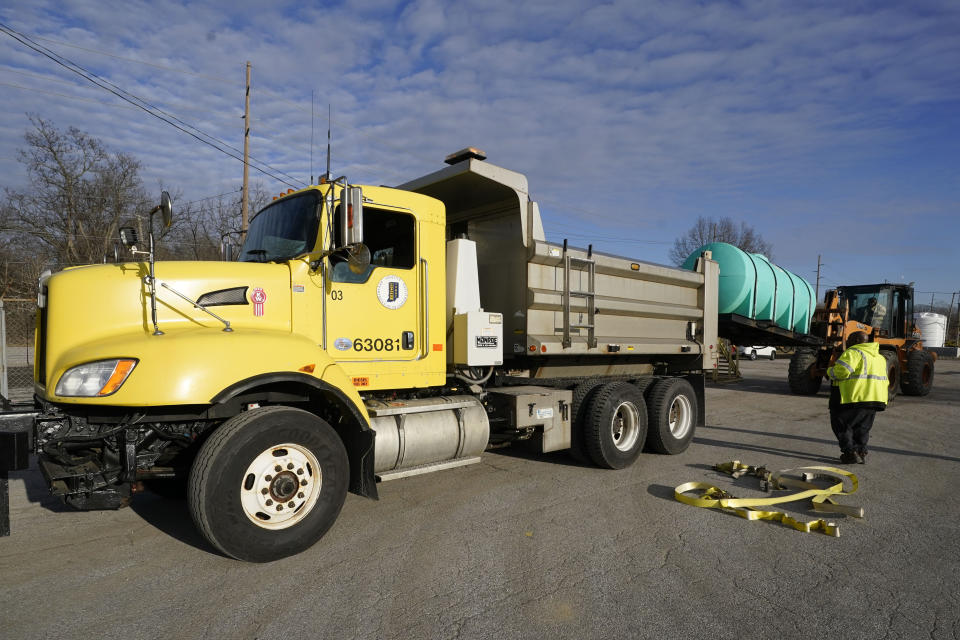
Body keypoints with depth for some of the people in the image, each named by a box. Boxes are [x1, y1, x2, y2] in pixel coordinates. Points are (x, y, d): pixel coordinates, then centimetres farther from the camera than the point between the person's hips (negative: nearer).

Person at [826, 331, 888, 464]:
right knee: (862, 428, 20)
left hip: (855, 397, -8)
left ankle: (850, 452, -1)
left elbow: (842, 371, -22)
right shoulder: (880, 357, 21)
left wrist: (830, 371, -4)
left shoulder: (853, 353, -9)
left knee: (841, 424, 4)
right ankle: (861, 452, 19)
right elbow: (885, 381, 22)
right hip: (875, 398, 8)